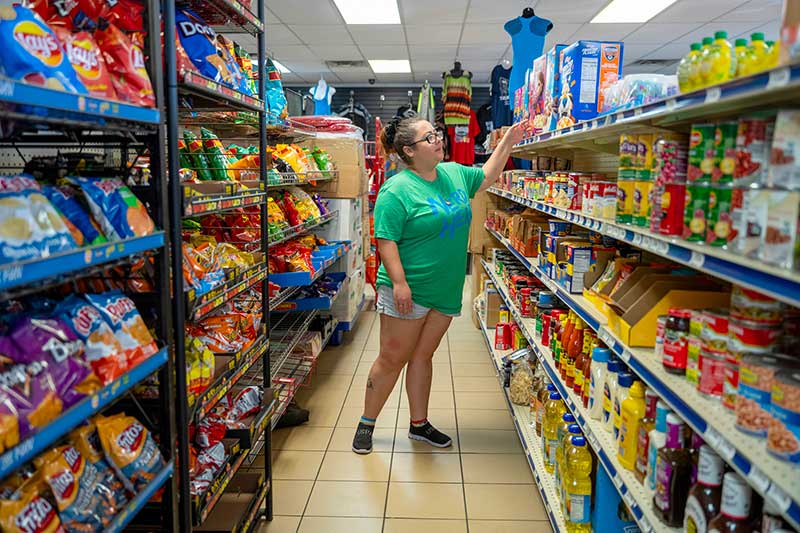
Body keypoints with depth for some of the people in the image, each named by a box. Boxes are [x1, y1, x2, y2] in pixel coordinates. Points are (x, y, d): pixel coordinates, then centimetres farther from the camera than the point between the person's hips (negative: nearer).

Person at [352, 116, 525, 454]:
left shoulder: (454, 173, 9)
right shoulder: (396, 190, -14)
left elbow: (486, 176, 26)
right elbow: (386, 240, -18)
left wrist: (507, 143, 19)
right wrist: (399, 282, -25)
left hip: (446, 291, 6)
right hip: (408, 290, -6)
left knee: (422, 357, 16)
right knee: (392, 360, 3)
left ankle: (419, 424, 29)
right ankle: (366, 424, 21)